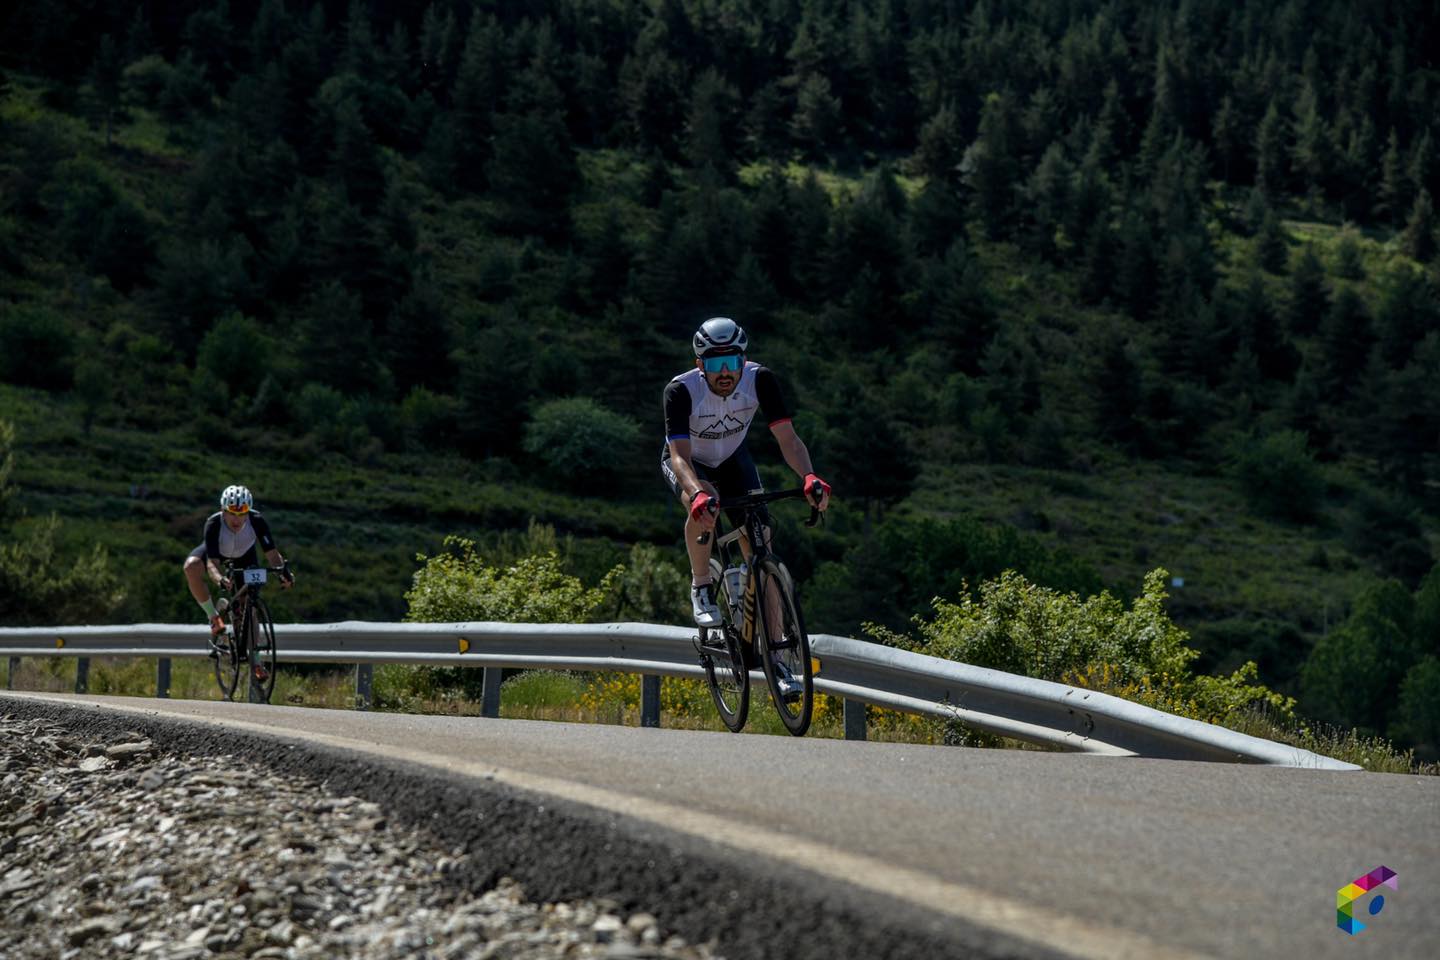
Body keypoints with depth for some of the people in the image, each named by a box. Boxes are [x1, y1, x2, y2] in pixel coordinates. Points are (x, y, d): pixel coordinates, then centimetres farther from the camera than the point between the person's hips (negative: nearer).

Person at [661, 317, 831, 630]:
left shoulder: (760, 380, -28)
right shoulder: (680, 390, -34)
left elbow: (788, 437, -31)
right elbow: (680, 456, -41)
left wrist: (808, 476, -50)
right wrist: (698, 494, -61)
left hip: (732, 458, 3)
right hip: (688, 462, -3)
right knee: (704, 504, -38)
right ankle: (701, 588, -15)